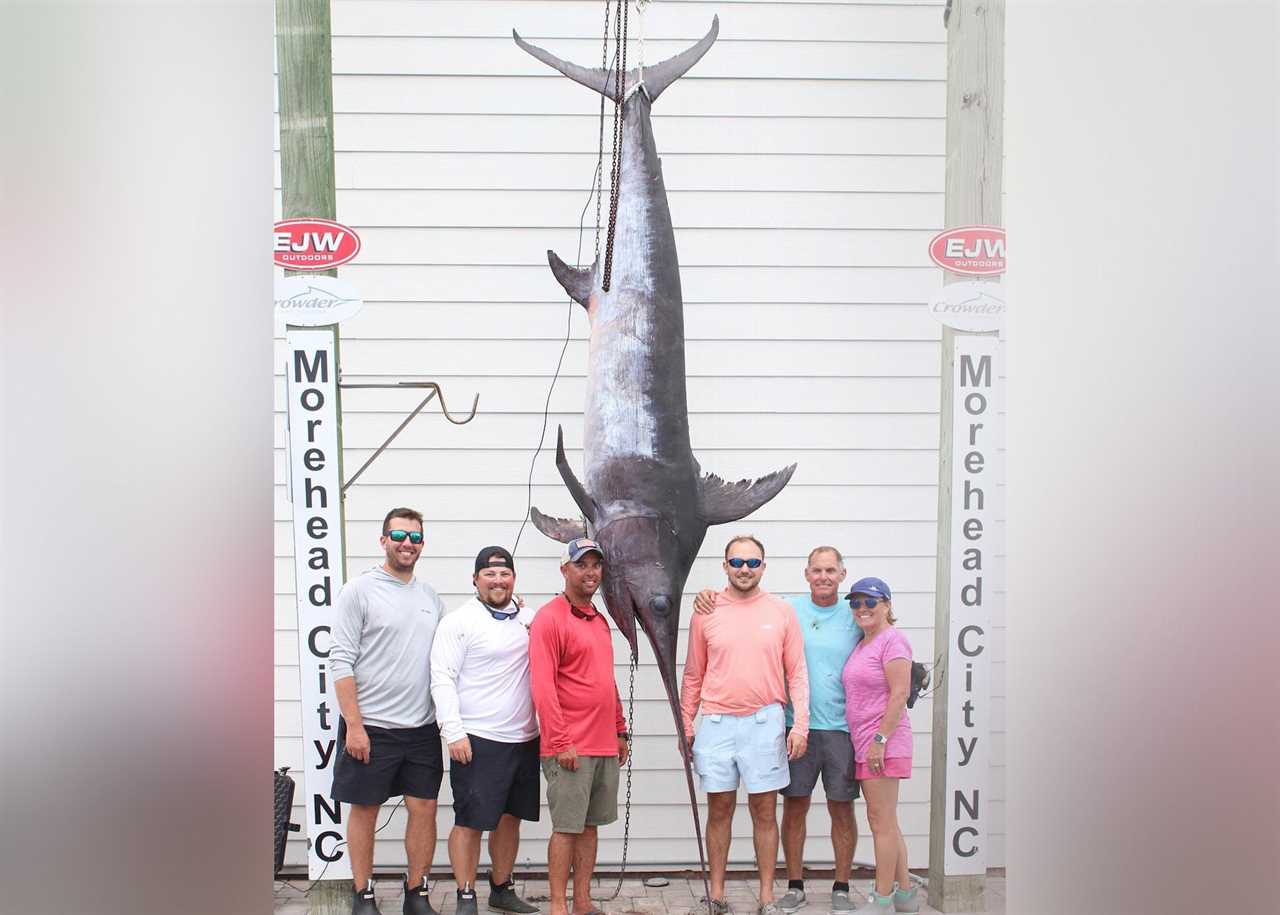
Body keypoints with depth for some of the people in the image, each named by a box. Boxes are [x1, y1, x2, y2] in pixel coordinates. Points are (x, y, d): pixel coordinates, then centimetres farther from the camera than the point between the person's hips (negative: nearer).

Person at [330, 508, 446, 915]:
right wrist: (354, 725, -15)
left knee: (424, 808, 6)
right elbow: (341, 662, -10)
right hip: (370, 727, -5)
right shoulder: (359, 591, -6)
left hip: (422, 727, 5)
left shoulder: (431, 597, 11)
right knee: (364, 809, 6)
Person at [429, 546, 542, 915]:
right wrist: (453, 732, -16)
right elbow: (442, 679, -10)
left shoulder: (529, 619, 12)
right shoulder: (459, 621, -5)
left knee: (510, 817, 14)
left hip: (524, 739, 6)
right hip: (478, 740, -6)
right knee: (470, 822, -2)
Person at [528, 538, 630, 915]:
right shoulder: (550, 618, -9)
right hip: (570, 748, -7)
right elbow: (543, 686, -15)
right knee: (566, 827, -2)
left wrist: (620, 730, 18)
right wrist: (560, 741, -18)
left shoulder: (600, 621, 16)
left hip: (605, 745, 7)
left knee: (590, 824, 11)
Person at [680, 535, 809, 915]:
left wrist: (800, 724, -5)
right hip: (717, 723, 1)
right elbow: (693, 676, 9)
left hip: (764, 723, -1)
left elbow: (796, 673, 3)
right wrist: (686, 724, 6)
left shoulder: (781, 612, 2)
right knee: (719, 810, 9)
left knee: (764, 812, 6)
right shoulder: (705, 613, 3)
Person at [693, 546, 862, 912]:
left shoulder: (855, 617, 2)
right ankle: (795, 886, 20)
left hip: (841, 727, 0)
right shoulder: (788, 610, 1)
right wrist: (708, 597, -12)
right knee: (794, 807, 6)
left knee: (842, 809, 6)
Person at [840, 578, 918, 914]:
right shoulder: (863, 644, 17)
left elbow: (899, 693, -17)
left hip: (883, 743, -10)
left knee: (881, 820, -5)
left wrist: (880, 739, -19)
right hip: (864, 744, 10)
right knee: (885, 822, 14)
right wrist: (869, 742, 14)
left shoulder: (892, 639, -10)